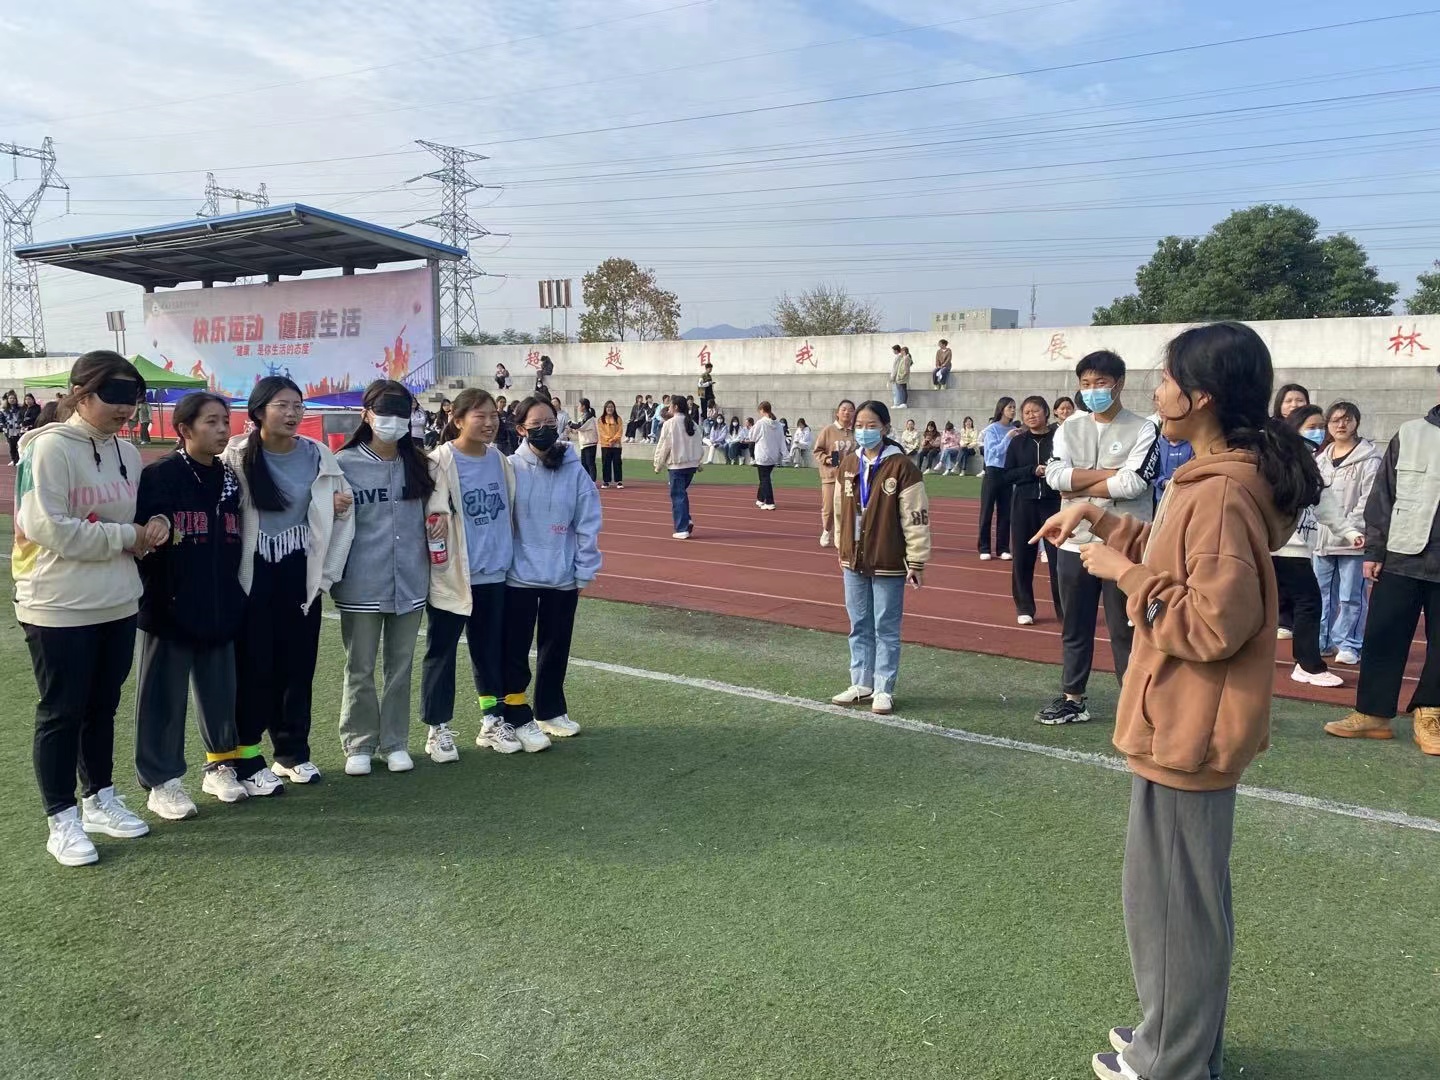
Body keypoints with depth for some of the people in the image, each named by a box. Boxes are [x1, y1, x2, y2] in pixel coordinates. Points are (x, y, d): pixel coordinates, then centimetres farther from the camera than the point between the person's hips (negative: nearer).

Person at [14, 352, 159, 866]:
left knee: (103, 707, 17)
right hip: (59, 608, -6)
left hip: (118, 604, 7)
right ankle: (62, 820, 18)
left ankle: (100, 799, 32)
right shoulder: (50, 448, -15)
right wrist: (128, 537, -15)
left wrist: (150, 533, -5)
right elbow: (49, 528, -21)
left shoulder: (127, 453, 7)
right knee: (62, 713, 6)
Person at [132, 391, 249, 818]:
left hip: (220, 610, 5)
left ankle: (221, 764, 29)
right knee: (165, 697, 5)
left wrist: (236, 598, 13)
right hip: (168, 610, -5)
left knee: (221, 692, 12)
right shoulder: (158, 476, -9)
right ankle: (161, 781, 16)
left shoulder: (230, 479, 10)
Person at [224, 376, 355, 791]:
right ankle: (248, 760, 12)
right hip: (253, 576, -3)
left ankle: (293, 752, 23)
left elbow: (341, 503, 13)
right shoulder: (237, 457, -9)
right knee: (253, 666, 2)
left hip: (301, 574, 3)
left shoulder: (318, 454, 1)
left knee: (298, 664, 9)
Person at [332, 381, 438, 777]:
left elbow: (432, 505, 19)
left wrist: (440, 520, -1)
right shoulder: (345, 464, -4)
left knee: (401, 666, 12)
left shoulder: (419, 463, 6)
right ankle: (358, 744, 22)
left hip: (410, 581, 3)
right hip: (361, 584, -3)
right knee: (360, 668, 7)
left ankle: (394, 742, 24)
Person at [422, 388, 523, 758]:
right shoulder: (439, 463, -12)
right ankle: (438, 729, 19)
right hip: (451, 576, -5)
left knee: (491, 650, 15)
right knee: (441, 652, 8)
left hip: (493, 575, 5)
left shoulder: (501, 461, 5)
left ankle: (493, 721, 27)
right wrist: (433, 550, -16)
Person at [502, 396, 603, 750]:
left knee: (556, 649, 15)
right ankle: (519, 720, 17)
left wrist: (585, 573, -1)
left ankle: (550, 711, 32)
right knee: (515, 652, 4)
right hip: (518, 578, -2)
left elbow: (588, 525, 0)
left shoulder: (575, 471, -3)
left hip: (563, 579, 2)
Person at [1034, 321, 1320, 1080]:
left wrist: (1124, 574, -18)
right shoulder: (1220, 478, 7)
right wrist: (1097, 518, 12)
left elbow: (1215, 623, -28)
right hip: (1188, 723, 11)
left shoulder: (1223, 493, -24)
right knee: (1182, 893, 23)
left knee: (1171, 898, 7)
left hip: (1187, 728, -11)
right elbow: (1180, 559, 18)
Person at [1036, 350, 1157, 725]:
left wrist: (1080, 488, -9)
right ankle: (1072, 699, 28)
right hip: (1075, 543, 5)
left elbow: (1132, 484, -17)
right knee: (1075, 628, 15)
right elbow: (1055, 475, -7)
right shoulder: (1070, 428, 9)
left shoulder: (1142, 430, -4)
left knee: (1125, 629, 3)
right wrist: (1109, 473, -12)